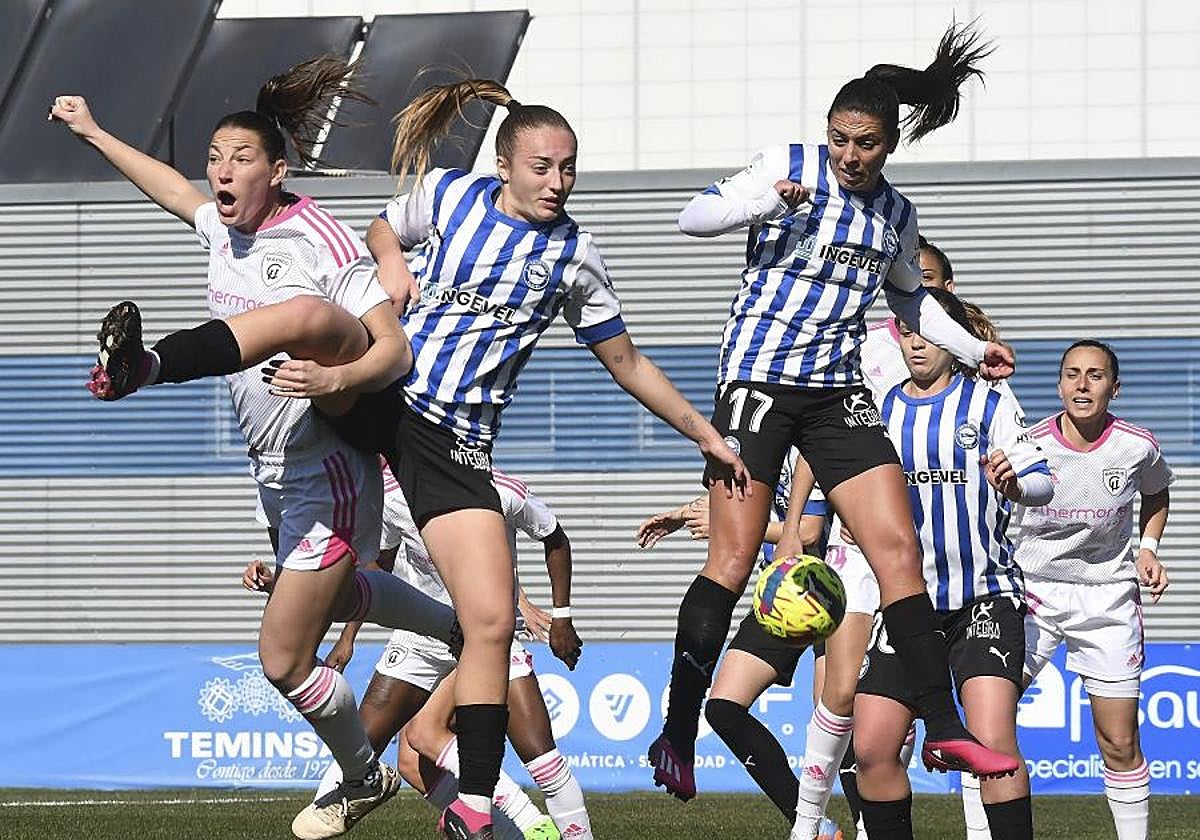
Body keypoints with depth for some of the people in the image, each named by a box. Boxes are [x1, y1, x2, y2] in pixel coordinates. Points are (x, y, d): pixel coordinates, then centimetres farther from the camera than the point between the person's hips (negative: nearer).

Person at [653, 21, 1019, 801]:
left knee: (899, 551, -5)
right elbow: (693, 218, -7)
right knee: (733, 562, -11)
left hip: (839, 392, 5)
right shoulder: (787, 166, -3)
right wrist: (767, 202, -23)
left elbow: (911, 296, 29)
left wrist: (974, 349, 21)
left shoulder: (896, 215, 11)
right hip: (758, 377, -5)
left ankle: (945, 732, -4)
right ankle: (677, 738, -6)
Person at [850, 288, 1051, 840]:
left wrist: (1014, 484, -27)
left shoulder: (989, 405, 0)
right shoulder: (881, 411, 10)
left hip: (985, 597, -4)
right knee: (871, 749, -2)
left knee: (994, 742, -21)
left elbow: (1042, 481, -7)